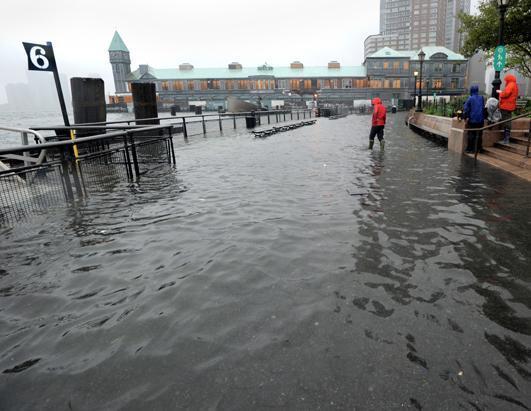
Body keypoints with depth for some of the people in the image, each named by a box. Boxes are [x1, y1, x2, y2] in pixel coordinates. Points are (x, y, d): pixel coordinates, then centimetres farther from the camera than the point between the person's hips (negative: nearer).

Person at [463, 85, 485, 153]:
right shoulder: (482, 98, 5)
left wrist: (465, 117, 0)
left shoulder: (470, 98, -9)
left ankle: (470, 149, 2)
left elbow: (466, 109, -10)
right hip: (480, 120, 4)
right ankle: (478, 148, 14)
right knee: (479, 135, 10)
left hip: (472, 120, -4)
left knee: (471, 135, 2)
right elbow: (484, 108, 14)